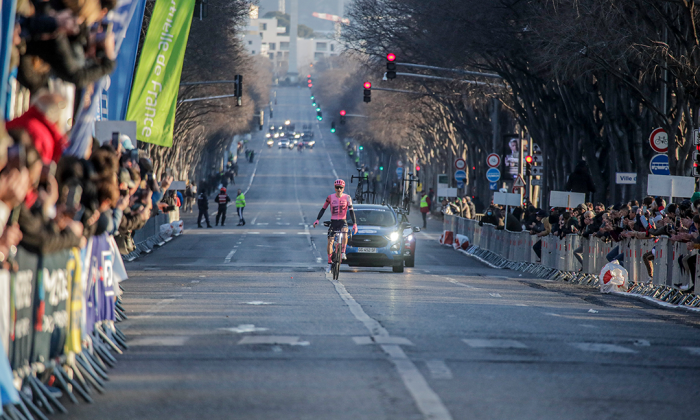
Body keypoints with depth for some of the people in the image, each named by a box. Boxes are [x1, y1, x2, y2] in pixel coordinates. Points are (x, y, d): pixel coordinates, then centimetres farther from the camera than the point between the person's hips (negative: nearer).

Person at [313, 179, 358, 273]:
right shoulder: (330, 197, -1)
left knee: (344, 234, -33)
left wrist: (354, 224, -15)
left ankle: (343, 253, -16)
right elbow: (323, 209, 4)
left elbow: (351, 211, -6)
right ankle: (329, 263, 10)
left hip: (342, 222, -1)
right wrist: (317, 220, -6)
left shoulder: (347, 198, -3)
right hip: (333, 222, 1)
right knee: (330, 242, -3)